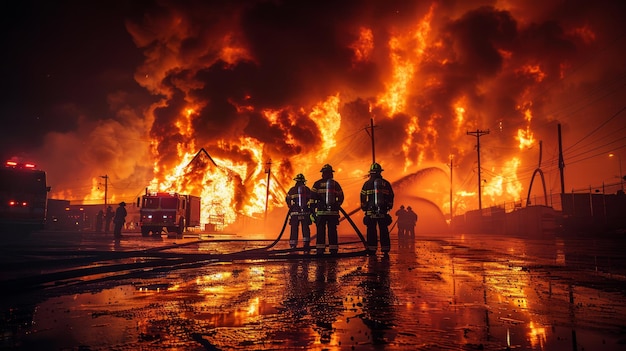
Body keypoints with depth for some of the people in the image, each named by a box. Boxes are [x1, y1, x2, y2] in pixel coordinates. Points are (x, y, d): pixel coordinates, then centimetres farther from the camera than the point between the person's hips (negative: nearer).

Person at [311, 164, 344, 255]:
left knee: (321, 231, 2)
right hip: (333, 212, 2)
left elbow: (312, 197, -2)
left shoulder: (317, 184, 2)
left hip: (321, 211, -2)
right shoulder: (336, 184, 10)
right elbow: (341, 197, 11)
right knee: (332, 231, 5)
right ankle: (333, 250, 5)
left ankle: (320, 249, -1)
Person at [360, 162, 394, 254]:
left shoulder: (367, 183, -1)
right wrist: (388, 207, 20)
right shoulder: (386, 184, 5)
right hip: (383, 212, 2)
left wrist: (364, 208, 12)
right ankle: (385, 250, 6)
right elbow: (391, 197, 10)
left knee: (371, 231, 1)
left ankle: (372, 250, 0)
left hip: (370, 212, -2)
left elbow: (363, 197, 2)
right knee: (384, 231, 7)